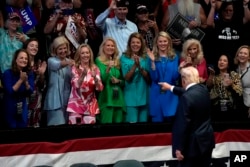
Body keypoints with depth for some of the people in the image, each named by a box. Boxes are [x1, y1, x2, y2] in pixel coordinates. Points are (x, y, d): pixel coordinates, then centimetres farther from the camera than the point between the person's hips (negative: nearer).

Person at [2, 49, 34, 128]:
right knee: (11, 126, 2)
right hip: (9, 108, -4)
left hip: (22, 108, 4)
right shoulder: (8, 73, -14)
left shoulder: (29, 73, -2)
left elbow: (30, 92, -6)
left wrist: (26, 82, -24)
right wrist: (21, 80, -27)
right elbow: (10, 92, -20)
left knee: (23, 126, 9)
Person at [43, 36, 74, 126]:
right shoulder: (51, 60, -3)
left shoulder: (69, 62, 14)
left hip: (67, 99, 6)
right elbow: (58, 65, -28)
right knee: (58, 125, -11)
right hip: (56, 100, -5)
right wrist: (68, 63, -47)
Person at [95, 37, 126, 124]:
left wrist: (118, 81, -3)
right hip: (106, 98, -5)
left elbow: (124, 81, 18)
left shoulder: (118, 62, 13)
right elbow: (101, 79, -13)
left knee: (118, 122, 6)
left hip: (118, 97, 5)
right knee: (106, 122, -8)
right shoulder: (99, 61, -2)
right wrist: (108, 68, -27)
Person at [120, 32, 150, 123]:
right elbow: (127, 78, -9)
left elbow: (148, 78, -1)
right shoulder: (124, 58, 0)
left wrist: (140, 66, -16)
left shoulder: (146, 58, 5)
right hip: (131, 95, -3)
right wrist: (135, 65, -22)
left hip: (144, 95, 3)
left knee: (143, 122, 8)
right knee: (132, 122, -5)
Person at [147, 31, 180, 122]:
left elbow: (176, 77, -1)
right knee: (157, 121, 1)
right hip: (157, 94, -1)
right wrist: (152, 61, -18)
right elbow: (154, 78, -9)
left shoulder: (174, 57, 6)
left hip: (171, 94, 1)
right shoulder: (153, 57, 1)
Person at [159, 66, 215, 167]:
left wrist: (179, 148, -16)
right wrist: (171, 88, 37)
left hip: (193, 144, -8)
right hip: (207, 139, 8)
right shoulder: (203, 89, 2)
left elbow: (183, 124, -22)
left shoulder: (186, 97, -23)